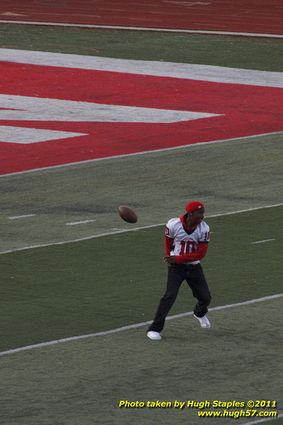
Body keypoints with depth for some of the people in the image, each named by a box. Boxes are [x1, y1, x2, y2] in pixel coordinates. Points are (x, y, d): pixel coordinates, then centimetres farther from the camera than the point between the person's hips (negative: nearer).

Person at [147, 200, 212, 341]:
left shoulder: (203, 228, -14)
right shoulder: (174, 225, -17)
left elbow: (201, 254, -15)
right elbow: (168, 241, 6)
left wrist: (177, 259, -19)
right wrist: (170, 258, 3)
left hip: (194, 267, 3)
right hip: (176, 267, -3)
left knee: (205, 297, 9)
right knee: (170, 296, -18)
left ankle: (200, 313, 46)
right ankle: (155, 328, -12)